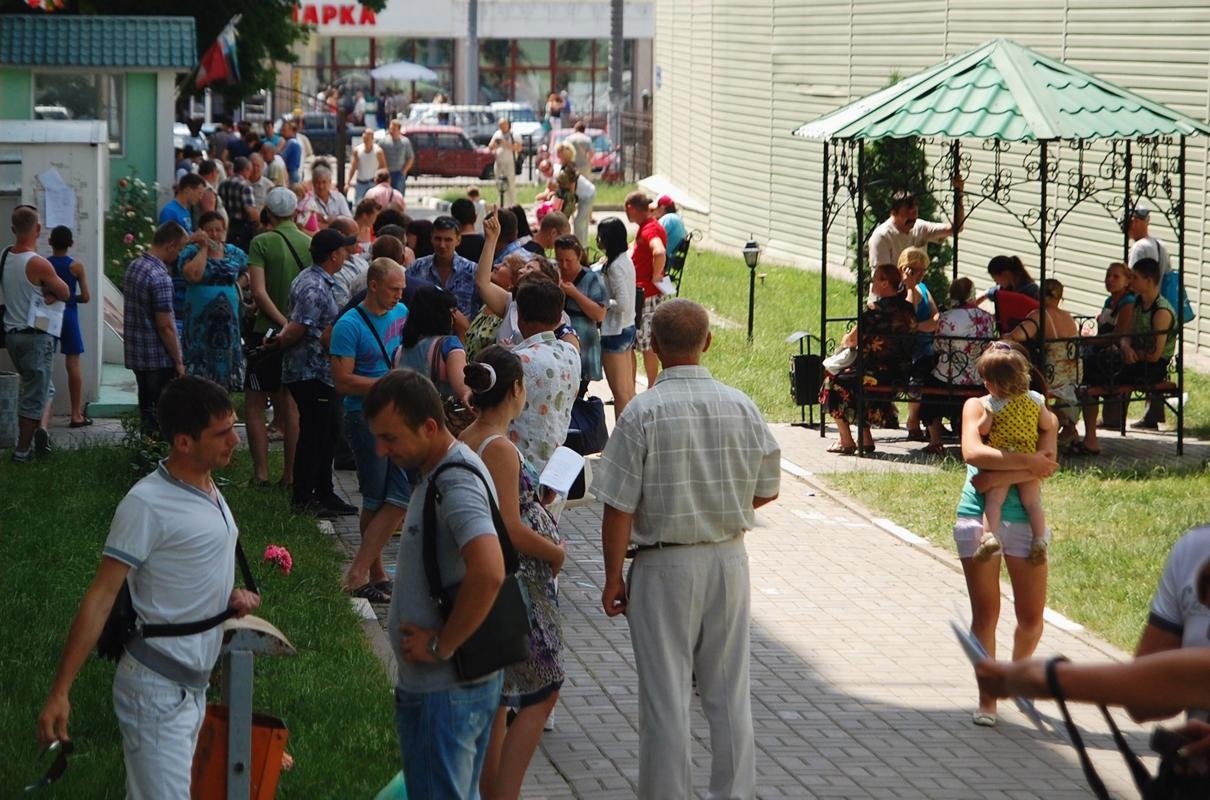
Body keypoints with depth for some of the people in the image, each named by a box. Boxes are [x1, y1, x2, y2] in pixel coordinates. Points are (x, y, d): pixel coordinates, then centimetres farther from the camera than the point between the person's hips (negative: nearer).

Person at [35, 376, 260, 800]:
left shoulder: (208, 490, 11)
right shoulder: (147, 505, -16)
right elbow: (101, 596, -17)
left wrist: (231, 594, 3)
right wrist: (60, 692, -21)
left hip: (193, 685, 9)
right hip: (156, 688, -9)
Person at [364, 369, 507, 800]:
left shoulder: (456, 484, -20)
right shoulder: (434, 475, 12)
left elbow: (488, 573, -35)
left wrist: (442, 646, -24)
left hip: (447, 688, -10)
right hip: (426, 683, 10)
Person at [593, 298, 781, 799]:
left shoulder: (643, 413, -14)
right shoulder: (741, 407, -3)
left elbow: (618, 508, -13)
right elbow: (766, 491, 7)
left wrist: (614, 577, -3)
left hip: (665, 565, -4)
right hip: (729, 559, 4)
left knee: (665, 696, 4)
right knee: (729, 691, 13)